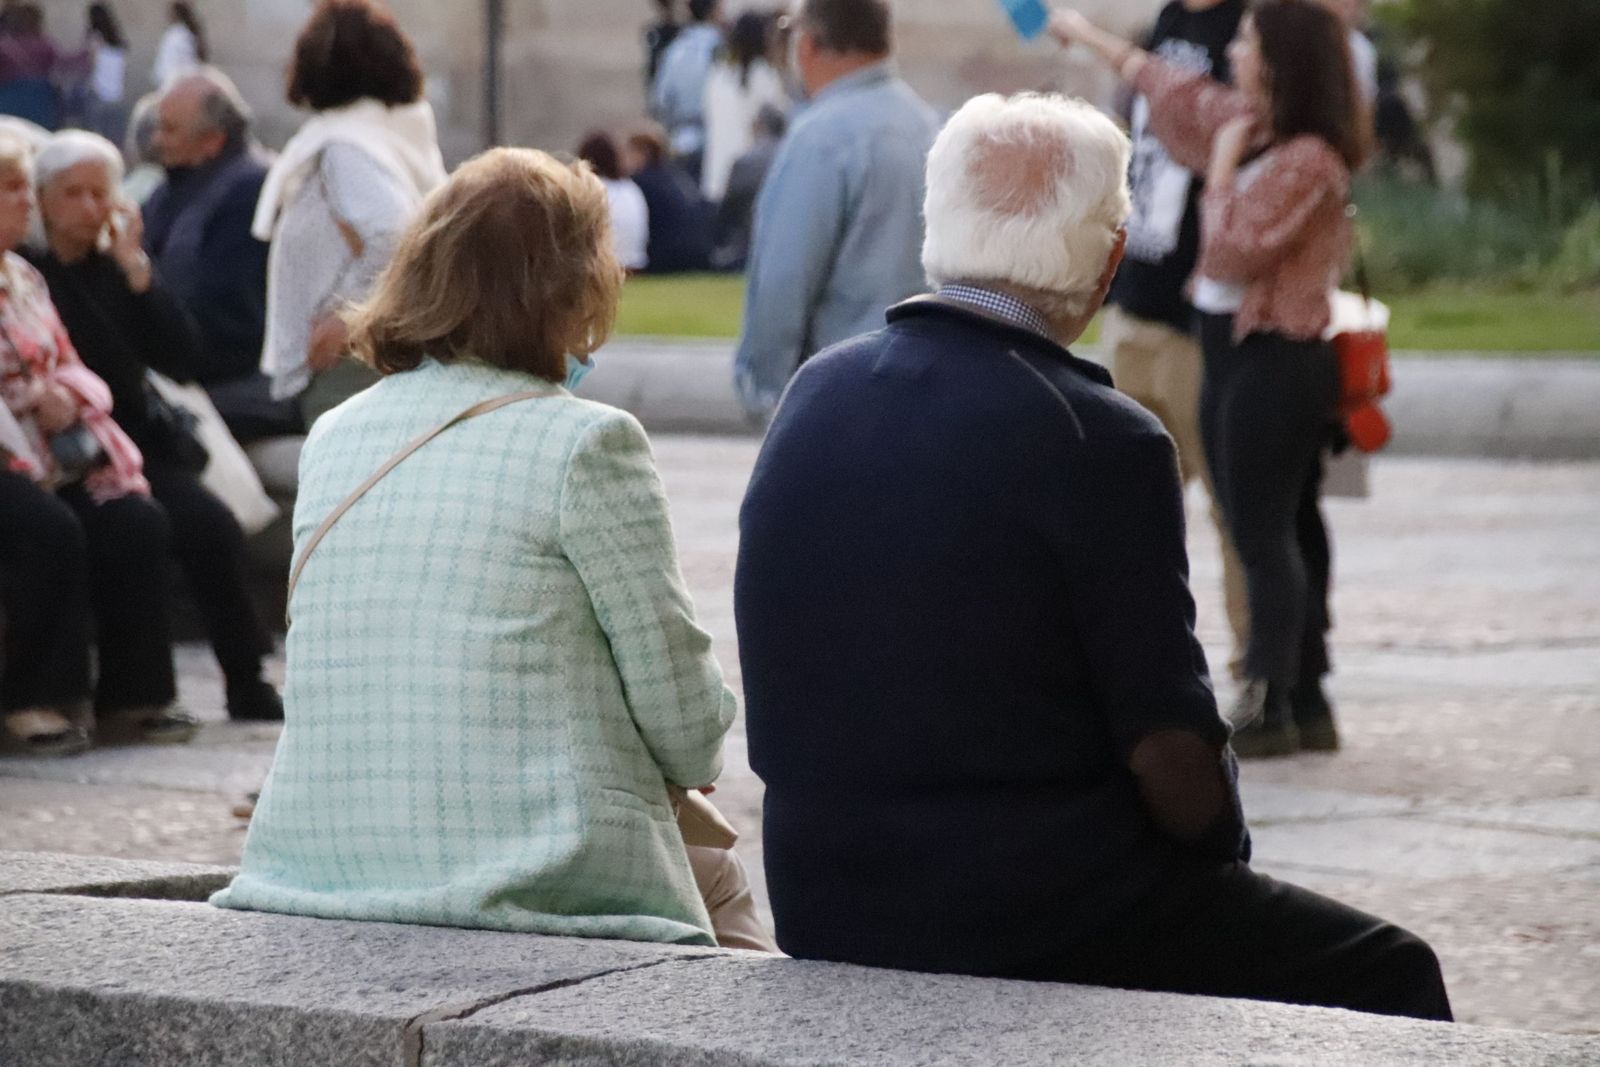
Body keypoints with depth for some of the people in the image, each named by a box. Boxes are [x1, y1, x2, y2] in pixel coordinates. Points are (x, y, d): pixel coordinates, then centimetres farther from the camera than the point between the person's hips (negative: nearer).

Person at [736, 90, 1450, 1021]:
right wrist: (1225, 851, 6)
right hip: (1036, 931, -7)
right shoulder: (1100, 442, -16)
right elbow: (1169, 746, -16)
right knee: (1392, 979, 10)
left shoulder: (813, 396, 4)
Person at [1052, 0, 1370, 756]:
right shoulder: (1248, 128, 10)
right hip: (1231, 353, 9)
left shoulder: (1306, 161, -17)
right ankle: (1306, 702, 14)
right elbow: (1176, 93, 26)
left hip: (1275, 361, -9)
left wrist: (1221, 168, -11)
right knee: (1272, 535, 10)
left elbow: (1234, 253, -20)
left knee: (1265, 536, -7)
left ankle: (1271, 707, -4)